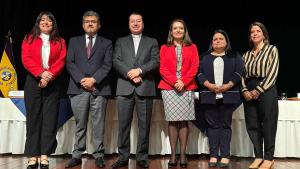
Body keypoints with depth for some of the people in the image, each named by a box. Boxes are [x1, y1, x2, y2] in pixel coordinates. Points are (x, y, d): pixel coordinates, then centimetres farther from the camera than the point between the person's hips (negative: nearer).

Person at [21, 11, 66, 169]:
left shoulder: (60, 41, 12)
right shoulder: (29, 39, 12)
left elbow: (61, 61, -1)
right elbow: (26, 59, -1)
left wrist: (49, 77, -15)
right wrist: (41, 73, -16)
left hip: (52, 83, 0)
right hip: (33, 82, 0)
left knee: (50, 119, -3)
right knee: (33, 118, 0)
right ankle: (33, 156, 4)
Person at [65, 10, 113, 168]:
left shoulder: (106, 43, 13)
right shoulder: (74, 41, 16)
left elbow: (107, 65, 1)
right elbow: (69, 63, 5)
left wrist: (93, 79, -12)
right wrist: (81, 80, -9)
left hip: (99, 88, -1)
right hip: (78, 88, 1)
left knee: (98, 125, 2)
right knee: (80, 125, 5)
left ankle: (98, 155, 10)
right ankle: (77, 155, 14)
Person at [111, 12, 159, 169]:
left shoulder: (152, 42, 15)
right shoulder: (121, 41, 17)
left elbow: (155, 61, 2)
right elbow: (116, 61, 4)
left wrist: (139, 70, -13)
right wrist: (129, 74, -11)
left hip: (145, 88, 0)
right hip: (124, 88, 1)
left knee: (144, 125, 2)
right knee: (123, 124, 2)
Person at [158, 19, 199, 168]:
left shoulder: (192, 47, 11)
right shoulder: (164, 48, 11)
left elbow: (195, 67, 2)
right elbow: (162, 68, 2)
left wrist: (183, 82, -12)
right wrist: (174, 81, -12)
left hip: (187, 88, 0)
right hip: (169, 87, 0)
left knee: (184, 121, 0)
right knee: (172, 120, 0)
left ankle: (182, 154, 6)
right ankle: (173, 155, 5)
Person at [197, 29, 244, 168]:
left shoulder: (234, 56, 15)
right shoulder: (205, 57, 16)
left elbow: (239, 71, 2)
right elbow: (199, 73, 4)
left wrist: (227, 86, -12)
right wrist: (210, 85, -12)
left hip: (228, 95, -1)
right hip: (209, 95, 1)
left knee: (225, 125, 0)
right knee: (212, 125, 1)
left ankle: (225, 156, 3)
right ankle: (213, 155, 5)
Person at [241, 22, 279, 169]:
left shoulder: (272, 49, 4)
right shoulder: (247, 54, 16)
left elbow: (273, 72, -7)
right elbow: (242, 74, 9)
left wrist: (258, 90, -14)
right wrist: (244, 90, -8)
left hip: (266, 90, -4)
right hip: (249, 92, 5)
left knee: (268, 124, -1)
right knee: (252, 125, 4)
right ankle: (258, 156, 13)